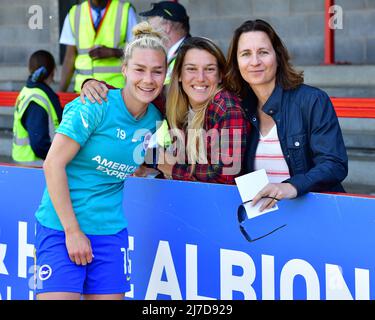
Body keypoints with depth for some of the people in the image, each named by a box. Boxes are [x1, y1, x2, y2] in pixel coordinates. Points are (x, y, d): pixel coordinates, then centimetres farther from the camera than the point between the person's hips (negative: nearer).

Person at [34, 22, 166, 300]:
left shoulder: (154, 119, 4)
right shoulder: (95, 107, -13)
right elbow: (53, 164, -14)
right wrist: (72, 230, -15)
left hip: (111, 231, 6)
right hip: (62, 226, -5)